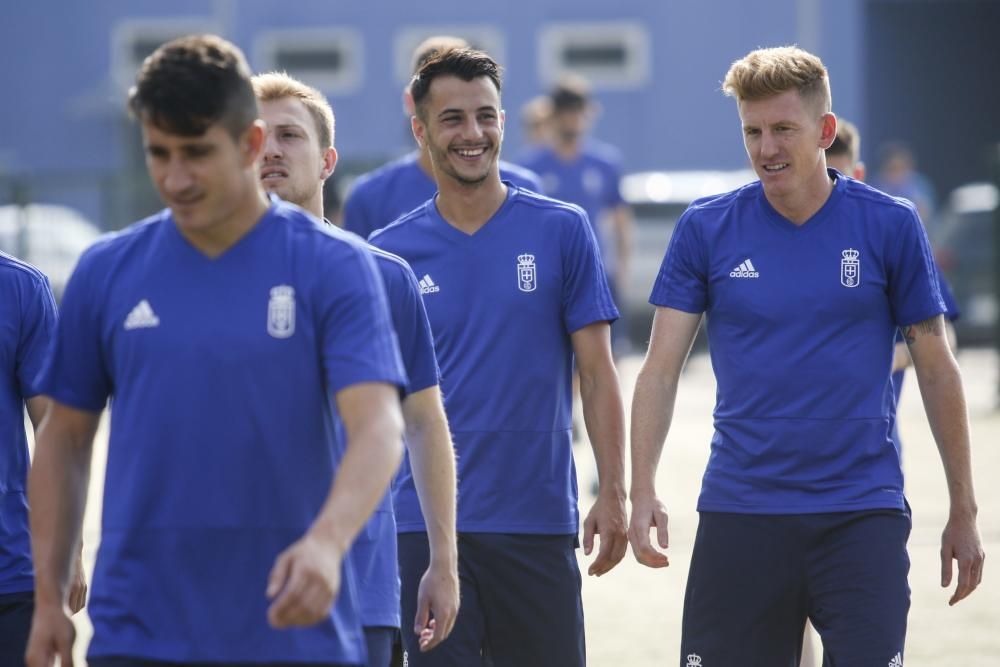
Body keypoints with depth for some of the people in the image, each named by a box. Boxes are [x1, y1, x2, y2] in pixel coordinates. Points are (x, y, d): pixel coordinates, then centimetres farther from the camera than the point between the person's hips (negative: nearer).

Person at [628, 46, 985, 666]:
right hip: (739, 514, 1)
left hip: (862, 514, -1)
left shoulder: (890, 225, -1)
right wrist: (643, 490, -12)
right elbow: (662, 368, 1)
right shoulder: (706, 228, 1)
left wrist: (964, 511, 5)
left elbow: (937, 372, 5)